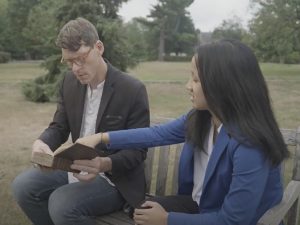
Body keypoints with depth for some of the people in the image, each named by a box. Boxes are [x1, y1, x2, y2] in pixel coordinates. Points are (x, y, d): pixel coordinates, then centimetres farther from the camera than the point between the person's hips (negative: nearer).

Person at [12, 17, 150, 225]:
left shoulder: (133, 90, -18)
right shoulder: (70, 82, 0)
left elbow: (138, 150, -15)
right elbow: (59, 127, 6)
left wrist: (104, 164, -34)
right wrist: (42, 143, -18)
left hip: (115, 178, -6)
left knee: (61, 204, -28)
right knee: (23, 185, -11)